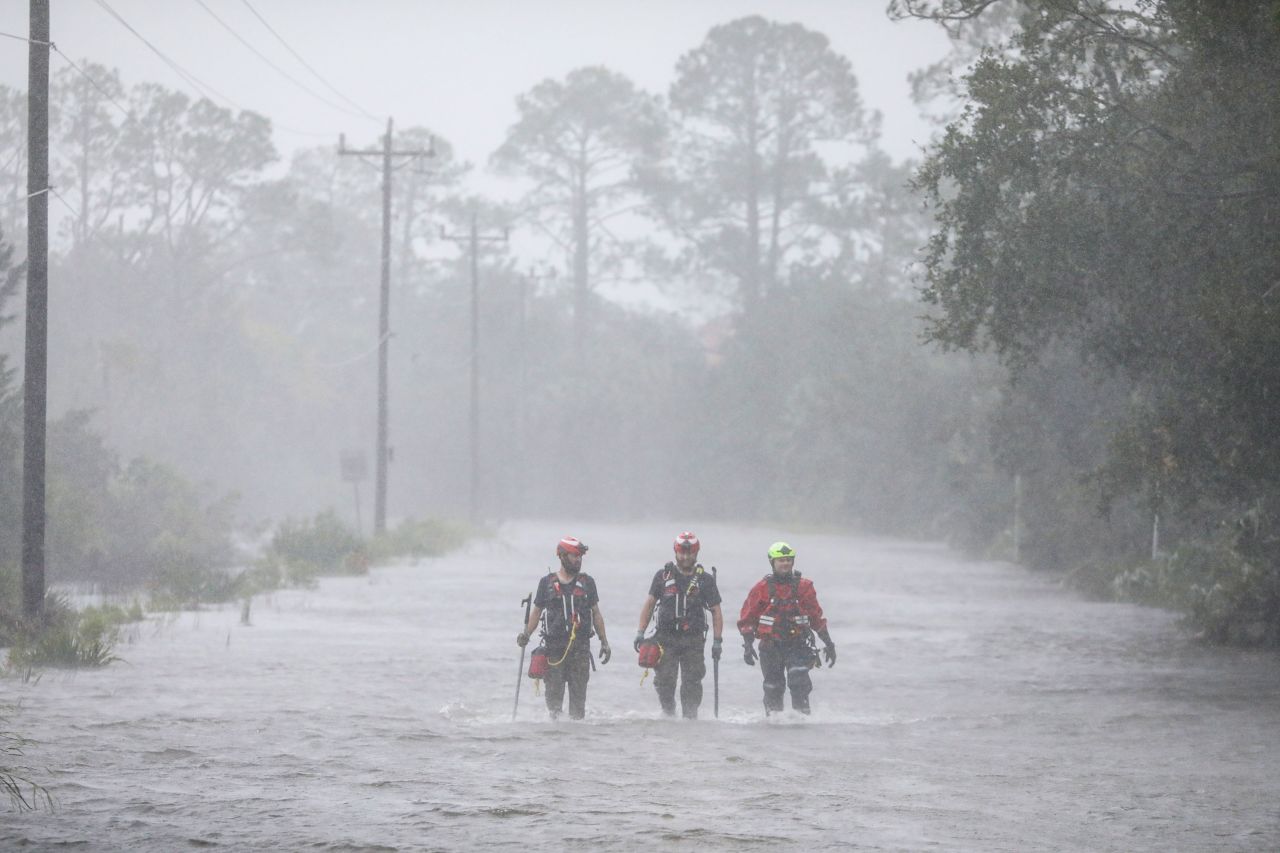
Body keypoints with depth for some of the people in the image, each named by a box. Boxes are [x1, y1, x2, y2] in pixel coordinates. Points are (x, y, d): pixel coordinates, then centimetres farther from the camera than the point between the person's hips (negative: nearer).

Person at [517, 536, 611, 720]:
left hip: (580, 646, 1)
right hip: (554, 646, -1)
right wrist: (526, 634, -5)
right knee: (554, 691, -1)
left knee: (578, 692, -1)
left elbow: (596, 613, 12)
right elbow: (536, 611, 10)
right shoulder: (547, 582, 6)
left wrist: (604, 642, 8)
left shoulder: (587, 582, 9)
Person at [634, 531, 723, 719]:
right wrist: (641, 632, 2)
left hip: (693, 640, 0)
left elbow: (716, 612, 5)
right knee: (664, 681, -5)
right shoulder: (663, 576, 7)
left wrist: (717, 641, -3)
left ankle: (690, 717, 2)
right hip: (666, 638, 0)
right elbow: (649, 603, 10)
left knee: (692, 684, -3)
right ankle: (668, 715, 10)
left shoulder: (705, 580, 5)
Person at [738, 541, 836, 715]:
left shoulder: (803, 586, 5)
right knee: (773, 687, 4)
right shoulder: (762, 588, 1)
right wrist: (748, 645, -6)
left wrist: (828, 643, 12)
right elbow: (747, 619, 4)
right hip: (770, 646, 0)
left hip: (797, 644, 0)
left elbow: (817, 617, 12)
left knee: (799, 682, -17)